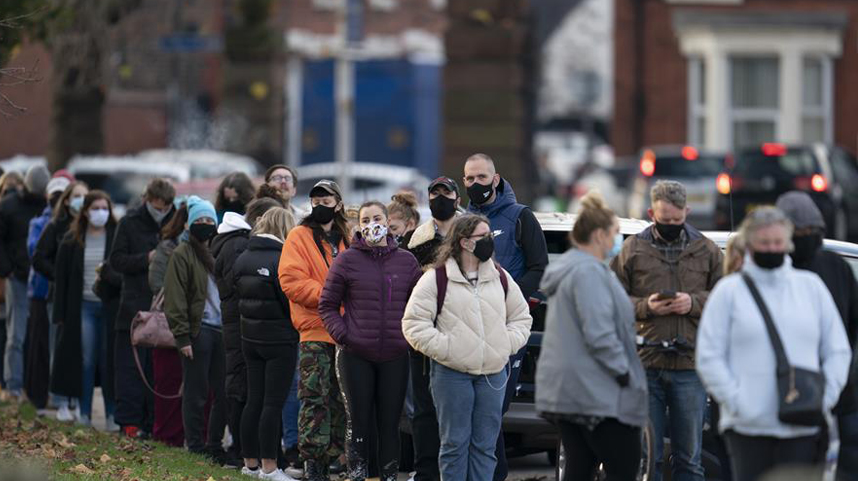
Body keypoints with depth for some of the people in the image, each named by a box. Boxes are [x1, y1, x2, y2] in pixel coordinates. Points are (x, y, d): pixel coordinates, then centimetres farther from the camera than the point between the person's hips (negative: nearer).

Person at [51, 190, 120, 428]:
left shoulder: (118, 237, 1)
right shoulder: (73, 240, 5)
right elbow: (62, 277, 6)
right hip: (83, 306, 1)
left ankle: (112, 415, 6)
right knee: (85, 361, 2)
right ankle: (84, 415, 8)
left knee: (109, 361, 0)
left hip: (110, 307, -1)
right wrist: (60, 314, 2)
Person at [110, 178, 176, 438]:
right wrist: (146, 259, -15)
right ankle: (130, 420, 3)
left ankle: (154, 421, 9)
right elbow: (116, 260, -1)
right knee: (131, 367, -1)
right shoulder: (130, 223, 2)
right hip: (135, 307, -1)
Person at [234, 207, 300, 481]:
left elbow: (239, 295, 12)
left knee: (254, 400, 13)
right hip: (279, 340, -7)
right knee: (273, 404, -4)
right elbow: (291, 301, -15)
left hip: (250, 337, 7)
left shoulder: (242, 259, 5)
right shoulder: (281, 259, -17)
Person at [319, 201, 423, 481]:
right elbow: (327, 305, 4)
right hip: (356, 356, -2)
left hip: (395, 357, 2)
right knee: (359, 423, 1)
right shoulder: (347, 260, 1)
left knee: (390, 424, 4)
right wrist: (342, 335, -7)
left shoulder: (406, 261, 7)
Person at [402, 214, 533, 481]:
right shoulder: (436, 279, -2)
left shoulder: (501, 278, 12)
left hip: (493, 371, 4)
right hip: (452, 373, -4)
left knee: (485, 443, 5)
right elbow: (414, 323, -4)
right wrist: (443, 348, -12)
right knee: (455, 442, -1)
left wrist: (507, 345, 4)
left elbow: (521, 317, 20)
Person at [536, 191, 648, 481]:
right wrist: (625, 373, -15)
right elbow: (599, 335, -23)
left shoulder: (566, 270, 18)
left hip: (564, 390, 10)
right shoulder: (589, 272, -16)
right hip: (597, 393, -10)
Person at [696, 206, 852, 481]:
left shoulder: (811, 287, 13)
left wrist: (825, 398, 2)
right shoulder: (729, 291, 5)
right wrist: (735, 402, -10)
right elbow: (709, 357, 1)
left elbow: (837, 351, 15)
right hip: (747, 425, -2)